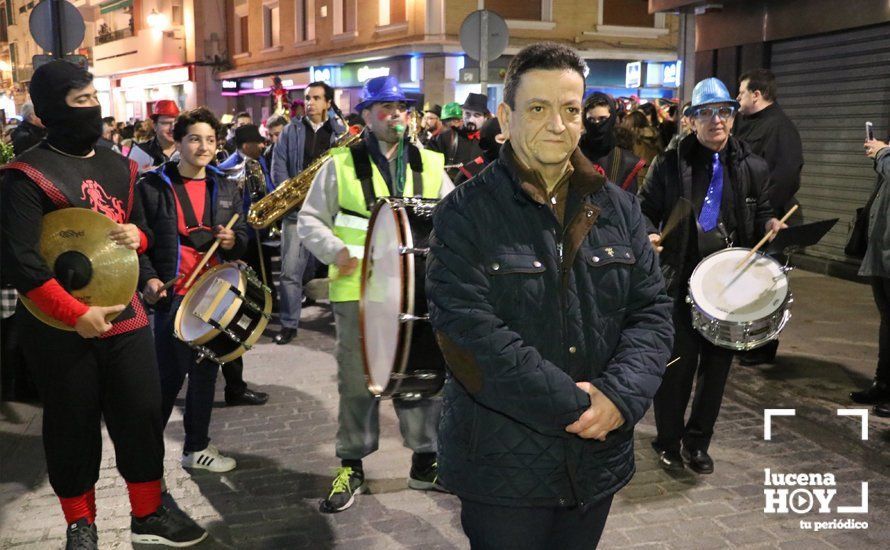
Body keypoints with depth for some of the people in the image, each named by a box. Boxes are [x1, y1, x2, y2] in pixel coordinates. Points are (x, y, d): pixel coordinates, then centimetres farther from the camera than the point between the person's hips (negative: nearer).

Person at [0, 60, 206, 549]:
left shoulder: (119, 166, 9)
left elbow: (141, 227, 21)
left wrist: (136, 236, -5)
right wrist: (77, 314, -21)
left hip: (123, 312, 5)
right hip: (59, 327, -5)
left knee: (143, 413, 8)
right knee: (73, 426, 9)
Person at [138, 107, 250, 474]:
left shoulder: (226, 188, 11)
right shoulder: (152, 186, -3)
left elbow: (243, 235, 15)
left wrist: (233, 241, -8)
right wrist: (148, 278, -16)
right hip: (172, 295, -5)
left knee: (205, 373, 12)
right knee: (170, 375, -2)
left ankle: (196, 448, 26)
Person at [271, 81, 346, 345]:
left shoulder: (341, 132, 8)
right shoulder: (291, 130, 9)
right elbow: (278, 165, 3)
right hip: (296, 208, 0)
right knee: (290, 270, -4)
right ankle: (289, 324, 5)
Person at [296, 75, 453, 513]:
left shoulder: (429, 164, 10)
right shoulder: (341, 164, 2)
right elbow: (310, 220, 2)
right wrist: (336, 251, -16)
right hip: (358, 291, -2)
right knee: (357, 381, 7)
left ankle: (425, 460, 26)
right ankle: (351, 467, 22)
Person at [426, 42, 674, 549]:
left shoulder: (618, 209, 5)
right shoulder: (465, 215, -11)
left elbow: (652, 311, 3)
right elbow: (470, 334, -20)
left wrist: (620, 394, -16)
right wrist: (574, 407, -20)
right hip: (501, 469, -4)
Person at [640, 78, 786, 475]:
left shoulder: (752, 168, 6)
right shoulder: (669, 164, -1)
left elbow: (762, 211, 17)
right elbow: (645, 209, 3)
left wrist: (770, 225, -5)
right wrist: (649, 235, -17)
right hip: (680, 278, -3)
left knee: (717, 363, 10)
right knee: (678, 362, 0)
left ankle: (697, 442, 29)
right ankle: (668, 441, 21)